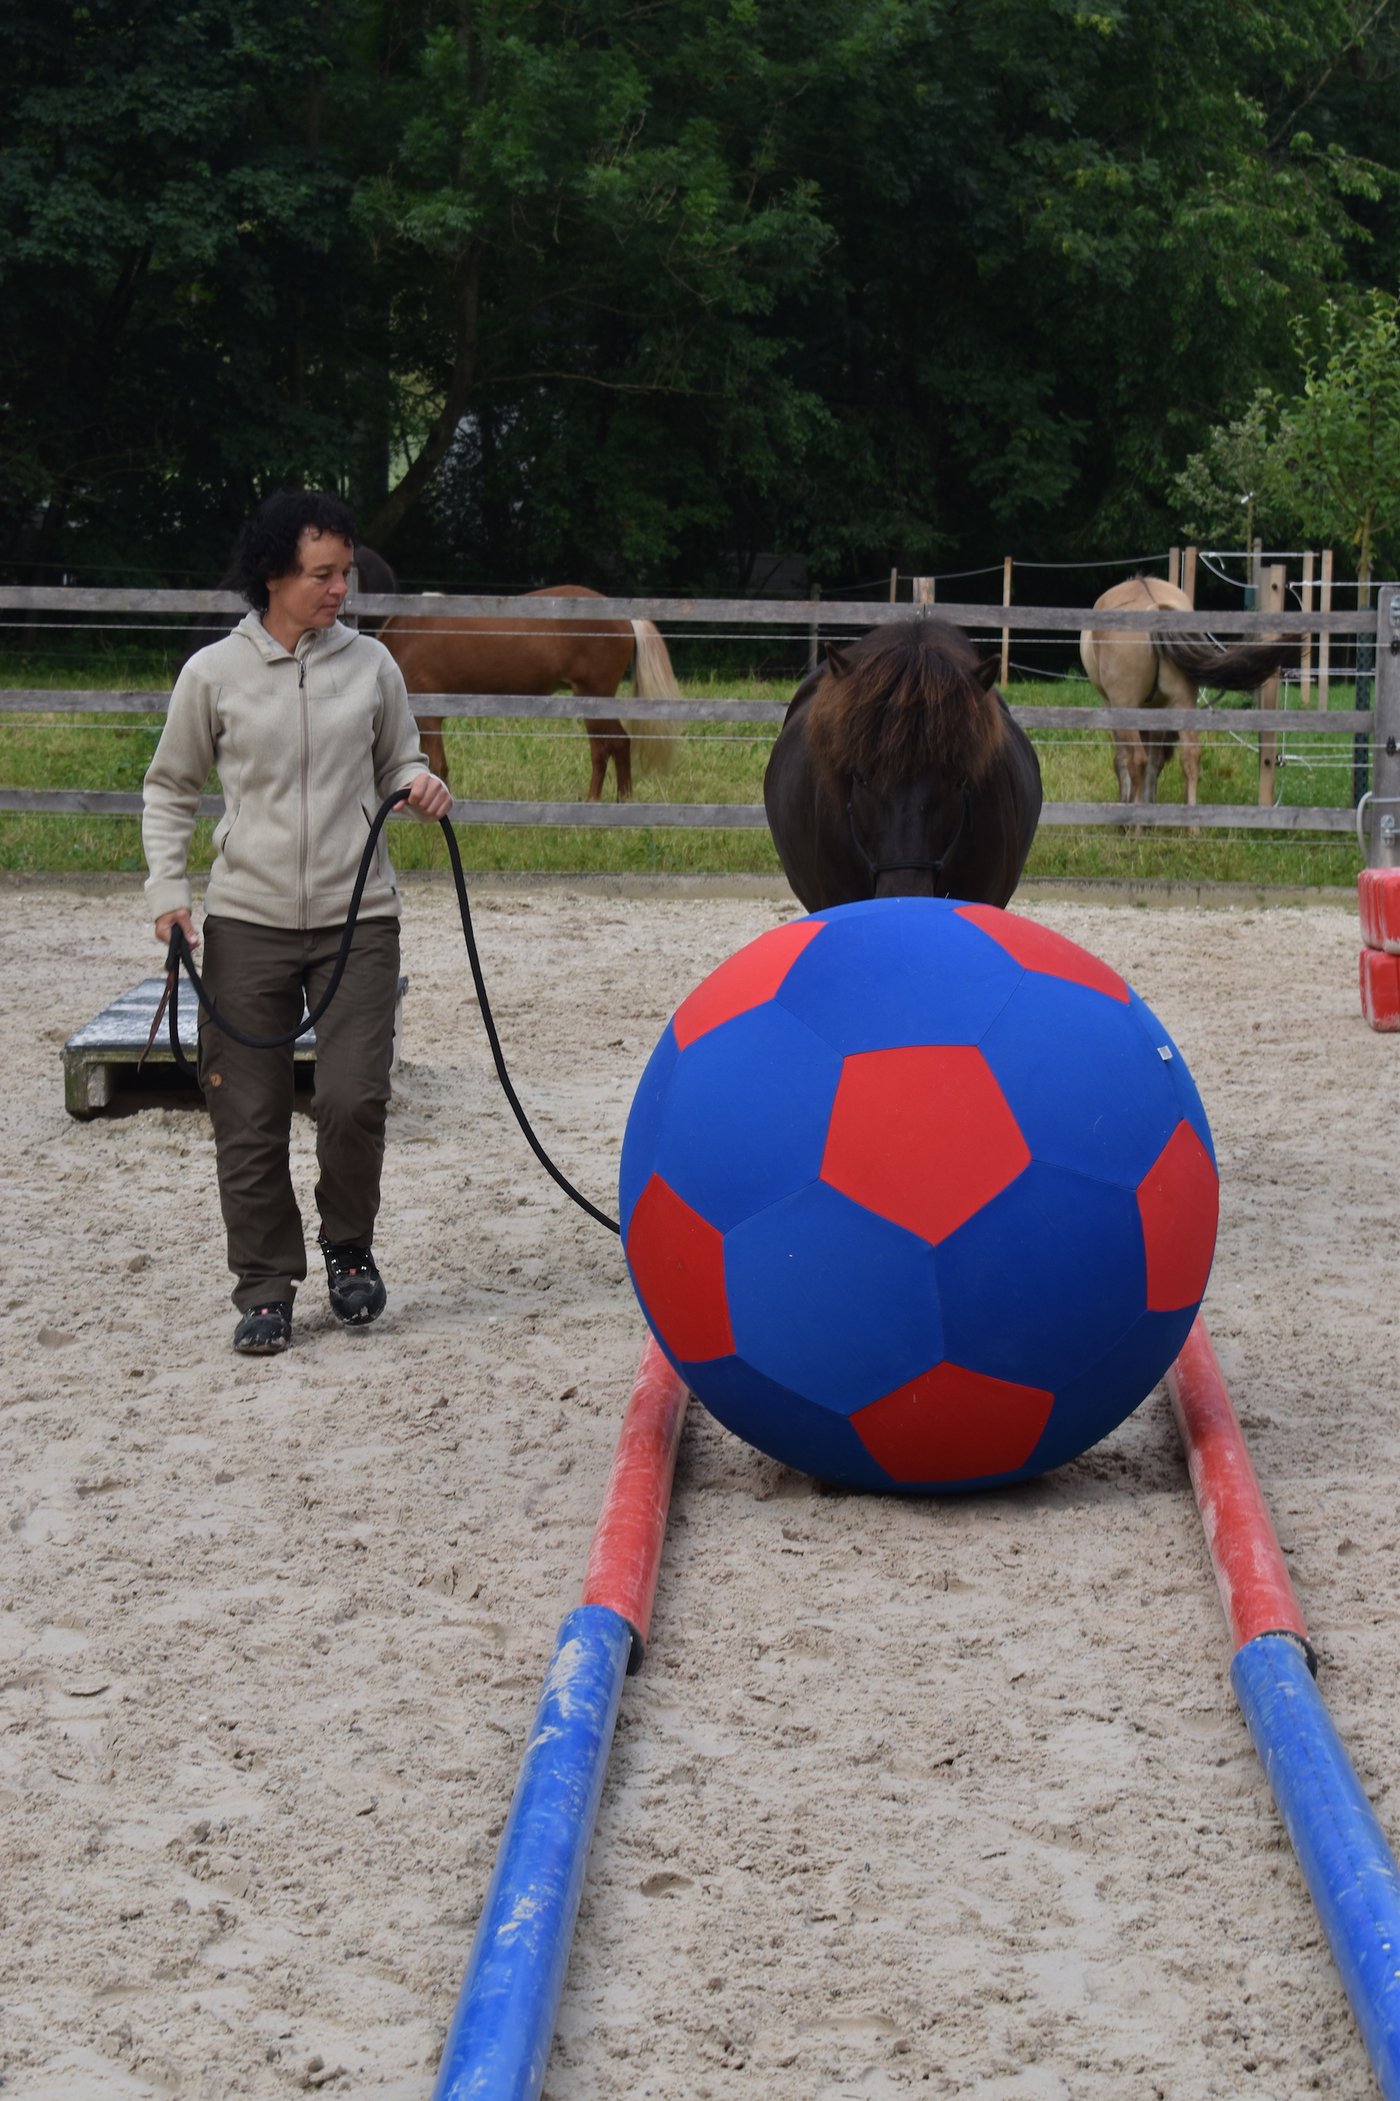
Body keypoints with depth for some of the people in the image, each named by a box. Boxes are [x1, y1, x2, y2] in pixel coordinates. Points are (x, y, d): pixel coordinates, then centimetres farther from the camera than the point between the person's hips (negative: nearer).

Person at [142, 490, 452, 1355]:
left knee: (355, 1098, -10)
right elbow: (170, 790, 8)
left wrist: (421, 786, -8)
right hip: (248, 922, 0)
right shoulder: (214, 674, -1)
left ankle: (349, 1246, 17)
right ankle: (266, 1286, 15)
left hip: (358, 918, 0)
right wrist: (168, 888, -4)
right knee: (248, 1117, 2)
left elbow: (396, 765, 15)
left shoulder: (370, 663, 2)